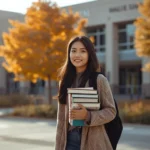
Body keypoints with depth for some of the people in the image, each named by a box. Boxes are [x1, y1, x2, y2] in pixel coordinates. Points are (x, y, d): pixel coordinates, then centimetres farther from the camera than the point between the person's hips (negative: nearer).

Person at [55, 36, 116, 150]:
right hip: (69, 140, 4)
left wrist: (88, 116, -21)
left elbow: (111, 111, -6)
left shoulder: (100, 80, -5)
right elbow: (61, 116, 10)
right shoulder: (65, 81, 7)